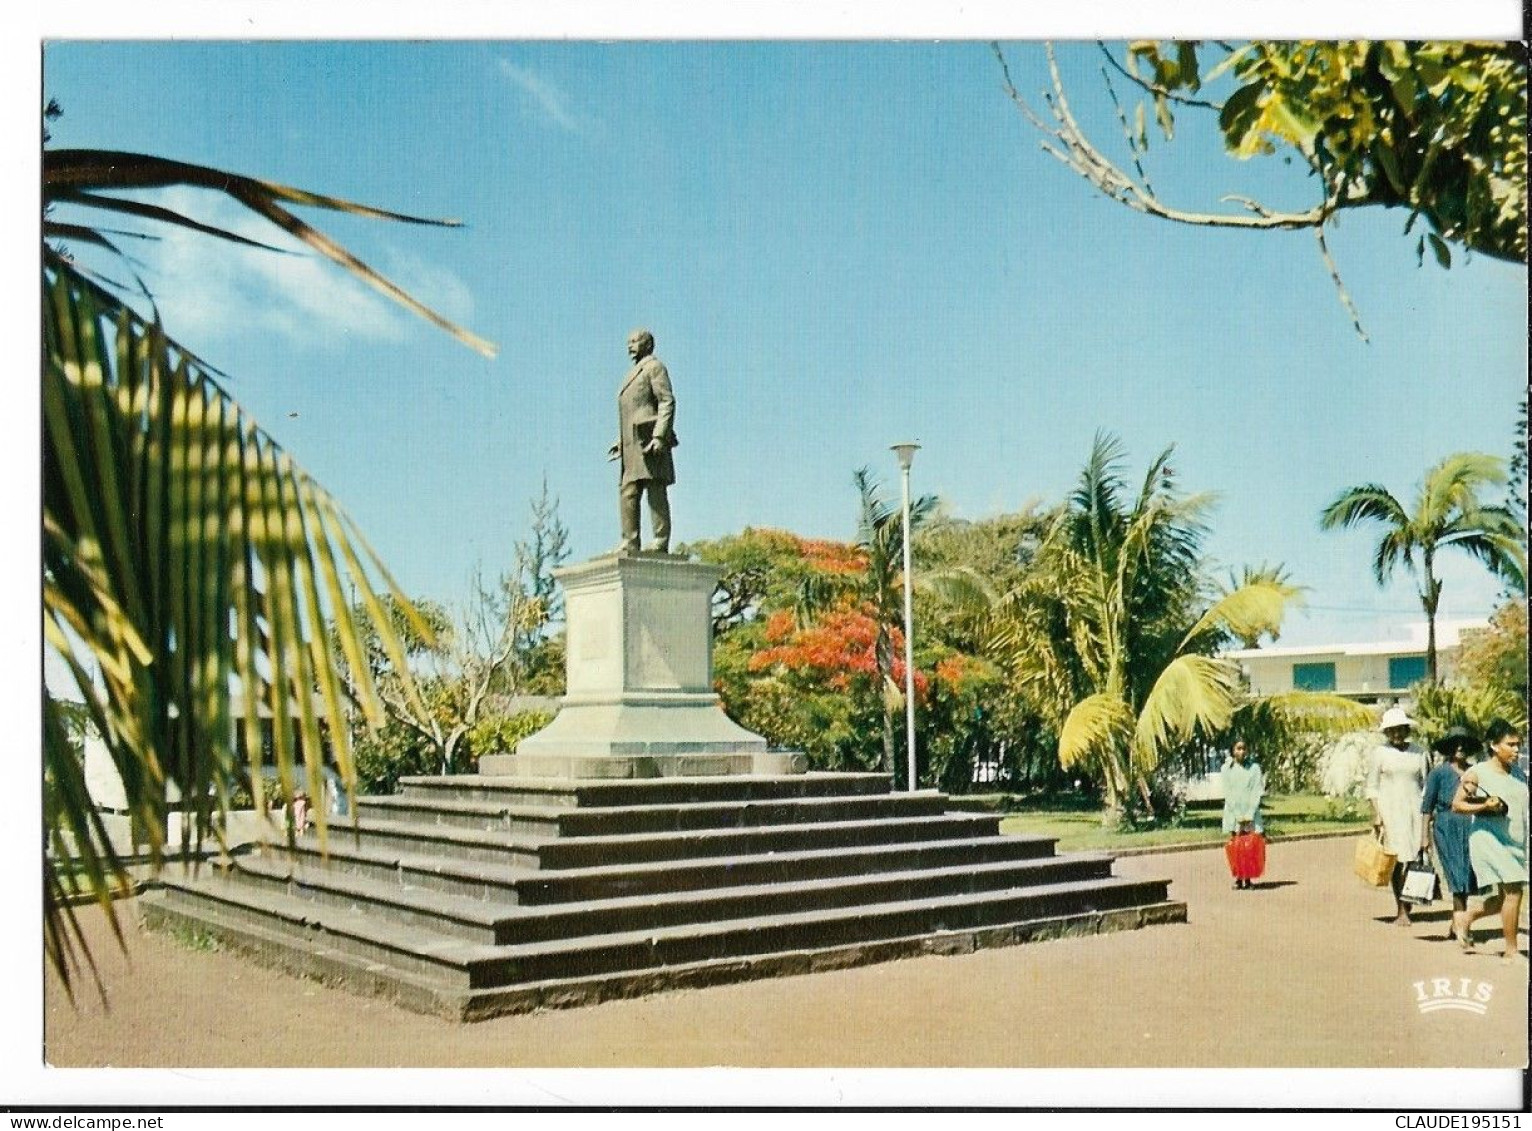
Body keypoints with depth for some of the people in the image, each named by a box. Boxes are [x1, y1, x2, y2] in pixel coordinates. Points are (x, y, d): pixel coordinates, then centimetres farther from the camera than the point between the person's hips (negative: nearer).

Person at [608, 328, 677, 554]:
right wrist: (621, 442, 18)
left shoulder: (654, 366, 1)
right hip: (633, 443, 9)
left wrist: (659, 436, -21)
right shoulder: (634, 373, 27)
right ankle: (630, 544, 0)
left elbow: (667, 402, -10)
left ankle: (660, 544, -13)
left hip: (649, 441, -9)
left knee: (656, 492, -11)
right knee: (628, 493, 2)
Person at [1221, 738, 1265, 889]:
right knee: (1235, 847, 0)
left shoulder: (1254, 768, 2)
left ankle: (1248, 879, 6)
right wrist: (1238, 816, -8)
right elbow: (1227, 793, -1)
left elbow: (1257, 792, -2)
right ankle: (1238, 878, 6)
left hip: (1251, 813, 0)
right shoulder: (1227, 769, 2)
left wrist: (1249, 815, -11)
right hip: (1233, 813, 0)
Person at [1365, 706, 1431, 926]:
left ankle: (1409, 902, 15)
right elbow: (1372, 786, 2)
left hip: (1414, 809, 2)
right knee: (1397, 859, -6)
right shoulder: (1379, 752, 2)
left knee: (1414, 858, -4)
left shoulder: (1418, 752, 9)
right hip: (1389, 809, -2)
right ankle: (1401, 910, 0)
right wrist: (1376, 815, -6)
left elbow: (1425, 784, 13)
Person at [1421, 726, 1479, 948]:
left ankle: (1456, 926, 22)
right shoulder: (1439, 773, -1)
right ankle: (1462, 932, -12)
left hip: (1470, 829, 4)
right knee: (1458, 879, -9)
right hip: (1447, 829, -4)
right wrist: (1426, 835, -2)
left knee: (1467, 878, 7)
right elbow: (1428, 806, 1)